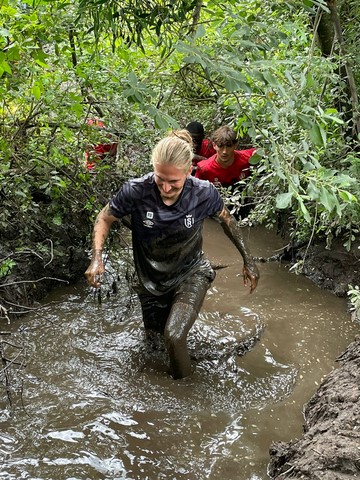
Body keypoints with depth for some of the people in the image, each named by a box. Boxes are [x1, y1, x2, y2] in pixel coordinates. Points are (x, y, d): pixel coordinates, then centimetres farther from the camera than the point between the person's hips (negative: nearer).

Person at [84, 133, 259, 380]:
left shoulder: (204, 193, -25)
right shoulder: (136, 191, -28)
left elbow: (227, 220, -3)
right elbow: (105, 218, -10)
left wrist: (248, 260, 1)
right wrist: (97, 257, -26)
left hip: (191, 274, -2)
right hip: (151, 278, 3)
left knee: (174, 336, -24)